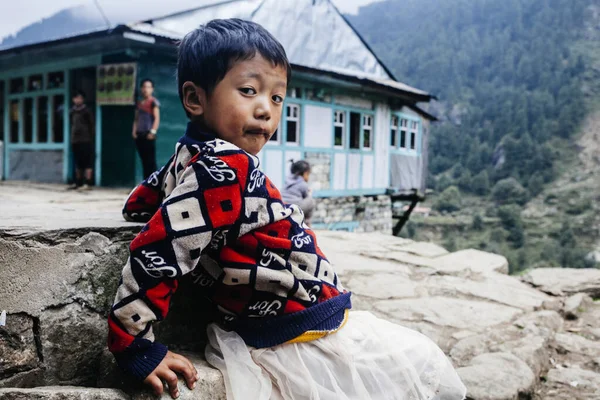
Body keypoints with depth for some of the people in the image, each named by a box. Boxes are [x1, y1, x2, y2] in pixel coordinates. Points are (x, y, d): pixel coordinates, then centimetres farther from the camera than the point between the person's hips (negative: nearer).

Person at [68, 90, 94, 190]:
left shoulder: (86, 111, -1)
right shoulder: (72, 111, 14)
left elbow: (92, 125, -1)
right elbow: (72, 125, 20)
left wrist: (92, 138, -7)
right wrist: (71, 137, 14)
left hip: (85, 140, -6)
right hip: (75, 140, 6)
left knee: (87, 162, -8)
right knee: (78, 163, 11)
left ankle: (87, 183, -8)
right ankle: (78, 182, 18)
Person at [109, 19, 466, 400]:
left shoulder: (191, 157, 1)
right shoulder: (224, 167, -26)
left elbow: (137, 204, 16)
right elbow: (157, 253, -30)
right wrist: (137, 348, -24)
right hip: (296, 348, -9)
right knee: (427, 369, 10)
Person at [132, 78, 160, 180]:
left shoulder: (153, 102, -2)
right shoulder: (139, 103, 18)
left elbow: (157, 118, -8)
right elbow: (136, 118, 20)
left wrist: (153, 132, -17)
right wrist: (134, 131, 7)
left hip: (149, 136, -7)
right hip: (139, 135, 7)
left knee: (151, 161, -8)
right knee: (144, 160, 8)